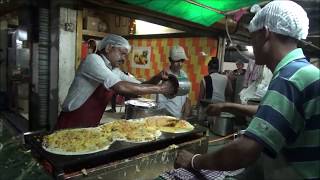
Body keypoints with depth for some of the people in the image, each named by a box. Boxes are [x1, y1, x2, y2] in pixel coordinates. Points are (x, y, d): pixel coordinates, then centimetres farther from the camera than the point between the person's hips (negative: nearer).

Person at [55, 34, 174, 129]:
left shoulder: (114, 72, 6)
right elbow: (121, 87, -30)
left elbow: (140, 87, 10)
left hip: (90, 127, 7)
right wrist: (159, 88, -26)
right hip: (71, 126, -7)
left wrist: (158, 77, -9)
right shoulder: (93, 59, -17)